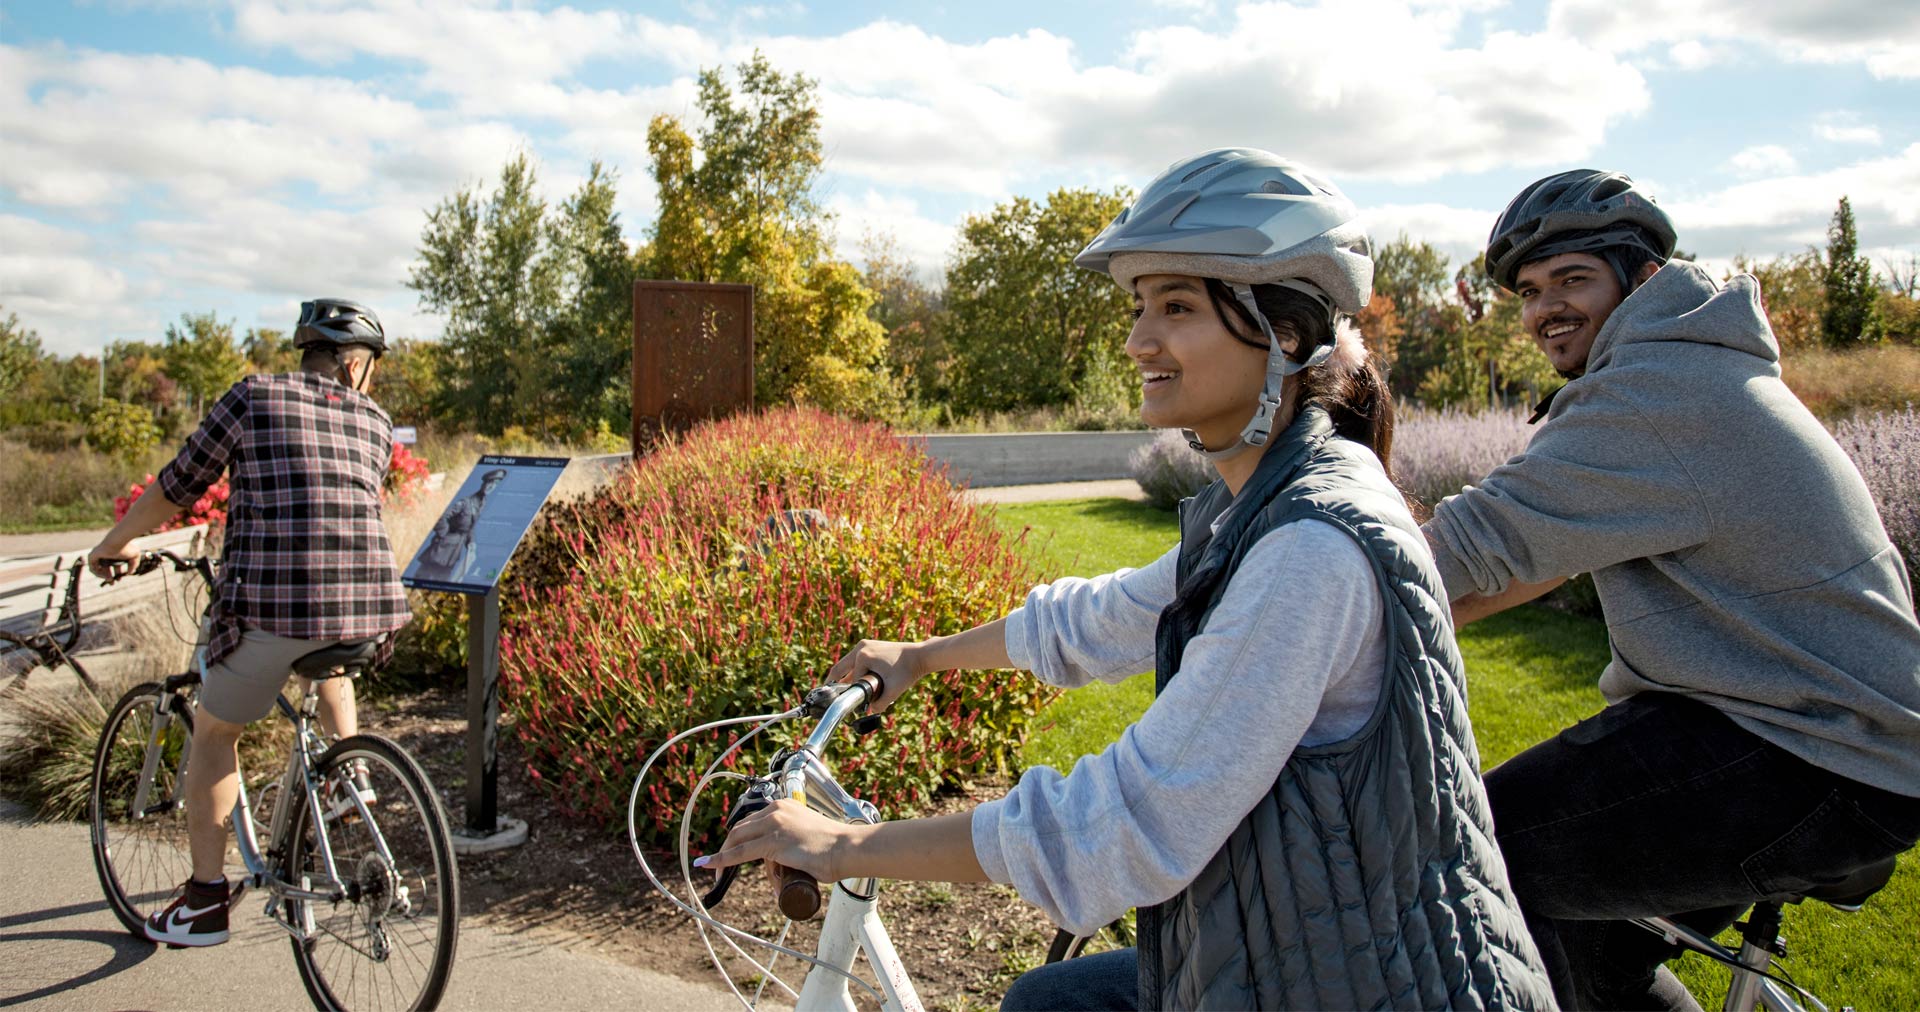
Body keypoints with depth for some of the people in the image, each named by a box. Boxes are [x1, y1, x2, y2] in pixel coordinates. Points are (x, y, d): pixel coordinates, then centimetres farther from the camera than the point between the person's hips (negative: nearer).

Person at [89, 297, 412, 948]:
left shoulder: (254, 398, 8)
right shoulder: (375, 423, 16)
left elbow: (176, 488, 14)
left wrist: (115, 545, 31)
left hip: (271, 602, -3)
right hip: (370, 605, 3)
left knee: (214, 732, 19)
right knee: (329, 657, 40)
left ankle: (204, 900, 21)